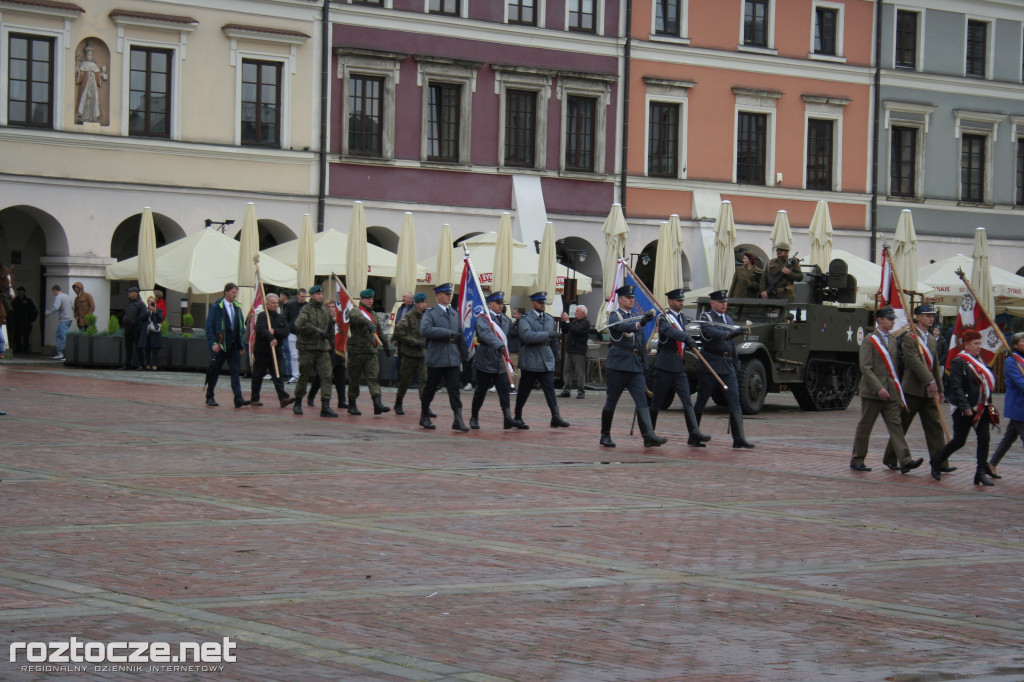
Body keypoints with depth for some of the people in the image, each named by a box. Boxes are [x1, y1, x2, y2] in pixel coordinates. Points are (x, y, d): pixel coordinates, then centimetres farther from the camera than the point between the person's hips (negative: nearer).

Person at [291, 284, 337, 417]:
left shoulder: (326, 312, 15)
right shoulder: (306, 309, -4)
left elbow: (330, 331, 25)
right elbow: (300, 324, -21)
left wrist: (332, 346, 25)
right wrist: (318, 331, -21)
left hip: (323, 349, 5)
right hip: (307, 348, -5)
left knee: (326, 376, -7)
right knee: (304, 377, 5)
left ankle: (325, 407, -10)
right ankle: (297, 404, 21)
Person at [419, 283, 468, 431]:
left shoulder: (455, 314, 15)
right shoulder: (430, 313, -3)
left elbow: (460, 335, 22)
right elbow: (425, 330, -20)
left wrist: (465, 353, 19)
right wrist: (447, 333, -21)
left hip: (453, 358, 4)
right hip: (436, 358, -4)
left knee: (454, 389, -5)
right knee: (430, 389, 7)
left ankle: (458, 420, -11)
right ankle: (424, 417, 23)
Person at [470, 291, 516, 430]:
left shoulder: (506, 320, 12)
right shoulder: (483, 319, -9)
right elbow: (486, 334, -28)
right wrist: (499, 345, -43)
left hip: (501, 362, 5)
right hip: (485, 361, -5)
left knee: (504, 390, -8)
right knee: (481, 391, 4)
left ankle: (508, 418, -16)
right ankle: (474, 418, 19)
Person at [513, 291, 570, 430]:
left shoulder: (550, 319, 14)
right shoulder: (525, 319, -6)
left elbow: (554, 341, 24)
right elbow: (527, 336, -24)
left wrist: (555, 355, 23)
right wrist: (548, 334, -23)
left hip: (547, 361, 5)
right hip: (530, 362, -5)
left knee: (550, 389, -5)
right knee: (524, 391, 4)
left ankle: (555, 417, -11)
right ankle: (518, 417, 15)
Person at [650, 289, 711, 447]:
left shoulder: (682, 317, 15)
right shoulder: (663, 318, -10)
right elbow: (670, 331, -31)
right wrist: (687, 339, -45)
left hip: (680, 367, 6)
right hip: (664, 366, -6)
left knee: (687, 400, -4)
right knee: (657, 401, 2)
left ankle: (694, 434, -11)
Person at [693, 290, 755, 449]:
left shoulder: (729, 318, 17)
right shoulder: (706, 317, -4)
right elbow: (709, 332, -27)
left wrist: (736, 366, 19)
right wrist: (729, 333, -42)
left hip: (728, 366, 6)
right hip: (709, 365, -6)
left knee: (735, 401, -5)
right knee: (701, 401, 3)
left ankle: (739, 438, -9)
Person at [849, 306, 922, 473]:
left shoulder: (893, 340, 15)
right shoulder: (869, 341, -7)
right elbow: (865, 368, -15)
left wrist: (898, 390, 14)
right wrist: (879, 388, -22)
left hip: (890, 392, 6)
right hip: (872, 391, -6)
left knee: (896, 425, -3)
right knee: (865, 427, 3)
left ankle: (905, 461, -12)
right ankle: (857, 461, 13)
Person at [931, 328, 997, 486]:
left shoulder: (980, 360, 14)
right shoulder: (958, 362, -10)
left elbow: (988, 380, 20)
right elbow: (956, 387, -16)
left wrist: (988, 404, 12)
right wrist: (965, 407, -23)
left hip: (981, 408, 7)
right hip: (964, 409, -7)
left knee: (984, 438, -4)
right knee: (959, 441, -1)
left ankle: (981, 473, 0)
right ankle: (936, 462, 21)